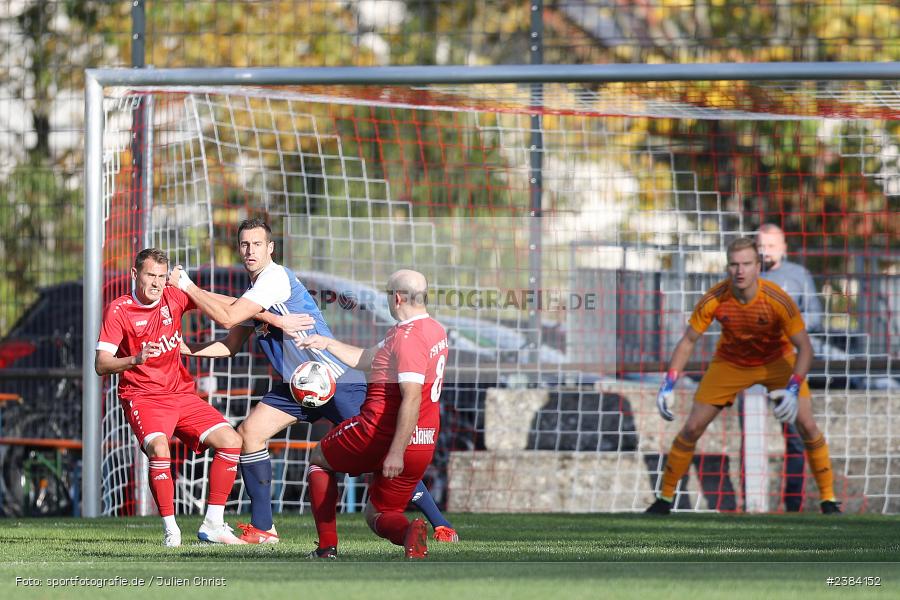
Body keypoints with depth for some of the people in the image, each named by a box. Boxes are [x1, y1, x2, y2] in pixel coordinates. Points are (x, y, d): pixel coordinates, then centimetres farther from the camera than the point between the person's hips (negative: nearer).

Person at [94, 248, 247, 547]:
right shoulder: (119, 310, -10)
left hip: (181, 394, 5)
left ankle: (212, 524, 1)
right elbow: (101, 365, -15)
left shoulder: (173, 298, 1)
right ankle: (170, 529, -20)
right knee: (159, 449, -32)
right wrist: (135, 360, -33)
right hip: (142, 397, -5)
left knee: (230, 441, -7)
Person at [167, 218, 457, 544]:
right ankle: (262, 529, 2)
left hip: (336, 379, -9)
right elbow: (230, 345, 20)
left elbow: (228, 317, -22)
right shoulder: (252, 293, 13)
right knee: (248, 433, -4)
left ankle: (441, 526, -8)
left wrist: (186, 285, -13)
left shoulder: (275, 277, -16)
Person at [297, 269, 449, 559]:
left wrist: (396, 452, -30)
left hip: (381, 434, -8)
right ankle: (408, 531, -18)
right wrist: (327, 344, 30)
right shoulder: (435, 330, 14)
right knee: (377, 515, 18)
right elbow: (368, 360, 25)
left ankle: (327, 547, 14)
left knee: (319, 459, 21)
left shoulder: (408, 336, -18)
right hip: (424, 446, 8)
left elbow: (412, 399, -27)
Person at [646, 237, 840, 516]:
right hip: (730, 363, 1)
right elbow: (687, 342, -14)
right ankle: (665, 498, 12)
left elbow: (804, 347, -23)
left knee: (807, 426, -15)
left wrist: (794, 389, -37)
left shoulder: (778, 300, -31)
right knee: (692, 428, -4)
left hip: (776, 361, -1)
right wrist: (669, 384, -25)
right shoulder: (714, 300, -26)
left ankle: (828, 500, -1)